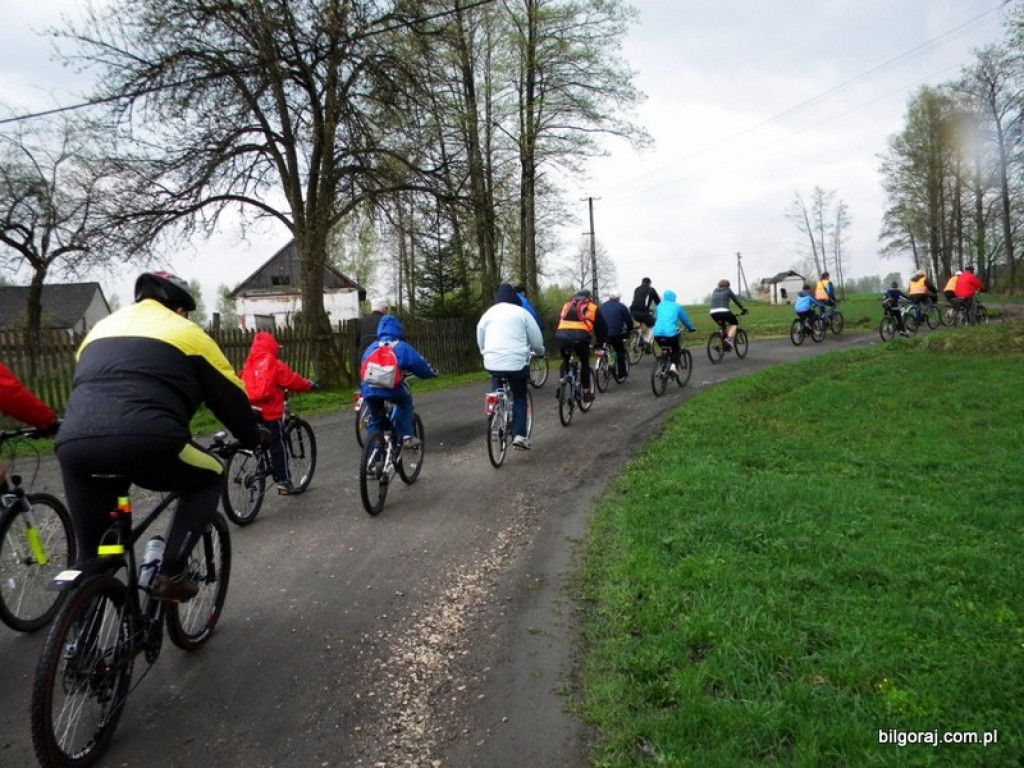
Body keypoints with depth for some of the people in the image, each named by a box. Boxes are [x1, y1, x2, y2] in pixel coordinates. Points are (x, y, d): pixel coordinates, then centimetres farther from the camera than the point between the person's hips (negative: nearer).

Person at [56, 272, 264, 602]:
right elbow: (230, 396, 20)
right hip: (146, 441, -5)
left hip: (74, 443, 6)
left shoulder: (100, 328, 34)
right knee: (210, 478, 23)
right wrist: (253, 437, 37)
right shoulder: (185, 331, 19)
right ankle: (170, 575, 15)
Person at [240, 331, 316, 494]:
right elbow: (293, 381, -6)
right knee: (278, 446, 3)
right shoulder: (275, 365, -10)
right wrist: (309, 384, 11)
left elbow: (242, 384, 16)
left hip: (252, 411, 6)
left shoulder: (248, 364, 9)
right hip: (271, 412, -6)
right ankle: (284, 481, 6)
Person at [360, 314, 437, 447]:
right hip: (391, 388, -3)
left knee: (375, 418, 25)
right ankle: (407, 437, 18)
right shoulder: (402, 347, 12)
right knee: (405, 401, 28)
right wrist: (432, 372, 33)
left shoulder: (371, 347, 24)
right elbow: (419, 364, 14)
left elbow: (364, 367, 32)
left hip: (369, 390, 3)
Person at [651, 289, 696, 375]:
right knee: (676, 349, 18)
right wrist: (691, 328, 41)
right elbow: (685, 319, 24)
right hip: (670, 332, -3)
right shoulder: (677, 306, 15)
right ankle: (674, 366, -6)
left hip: (657, 333, 3)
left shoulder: (660, 306, 23)